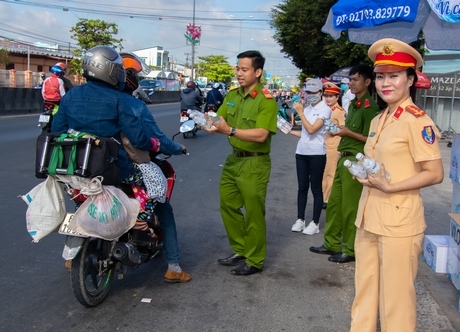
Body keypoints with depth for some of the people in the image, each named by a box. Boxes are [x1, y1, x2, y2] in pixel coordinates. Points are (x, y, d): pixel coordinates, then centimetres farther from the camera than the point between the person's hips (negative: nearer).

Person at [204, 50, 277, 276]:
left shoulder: (266, 100, -15)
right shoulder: (232, 96, 8)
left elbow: (261, 135, -25)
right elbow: (220, 119, 4)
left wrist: (230, 130, -32)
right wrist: (213, 126, -19)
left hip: (255, 164, -8)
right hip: (233, 159, 8)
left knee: (254, 214, 2)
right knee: (228, 206, 16)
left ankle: (255, 261, 16)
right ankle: (239, 251, 32)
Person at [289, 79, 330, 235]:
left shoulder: (325, 109, -8)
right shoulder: (306, 109, 11)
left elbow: (312, 130, -18)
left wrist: (300, 113, -13)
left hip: (316, 154, -6)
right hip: (301, 152, 6)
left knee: (316, 189, 2)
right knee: (302, 187, 9)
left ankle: (315, 223, 8)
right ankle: (300, 220, 17)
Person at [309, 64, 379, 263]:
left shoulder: (369, 107, -12)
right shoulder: (353, 105, 15)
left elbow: (370, 140, -16)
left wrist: (348, 133, -20)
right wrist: (340, 131, 10)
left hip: (356, 161, -9)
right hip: (344, 158, 9)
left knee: (350, 207, -1)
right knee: (334, 203, 14)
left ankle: (351, 250, 10)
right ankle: (331, 244, 25)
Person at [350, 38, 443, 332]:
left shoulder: (417, 121, -13)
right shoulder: (378, 120, 11)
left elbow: (435, 173, -16)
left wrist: (390, 186, -23)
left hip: (398, 221, -8)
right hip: (369, 217, 8)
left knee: (395, 296, 5)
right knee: (365, 288, 18)